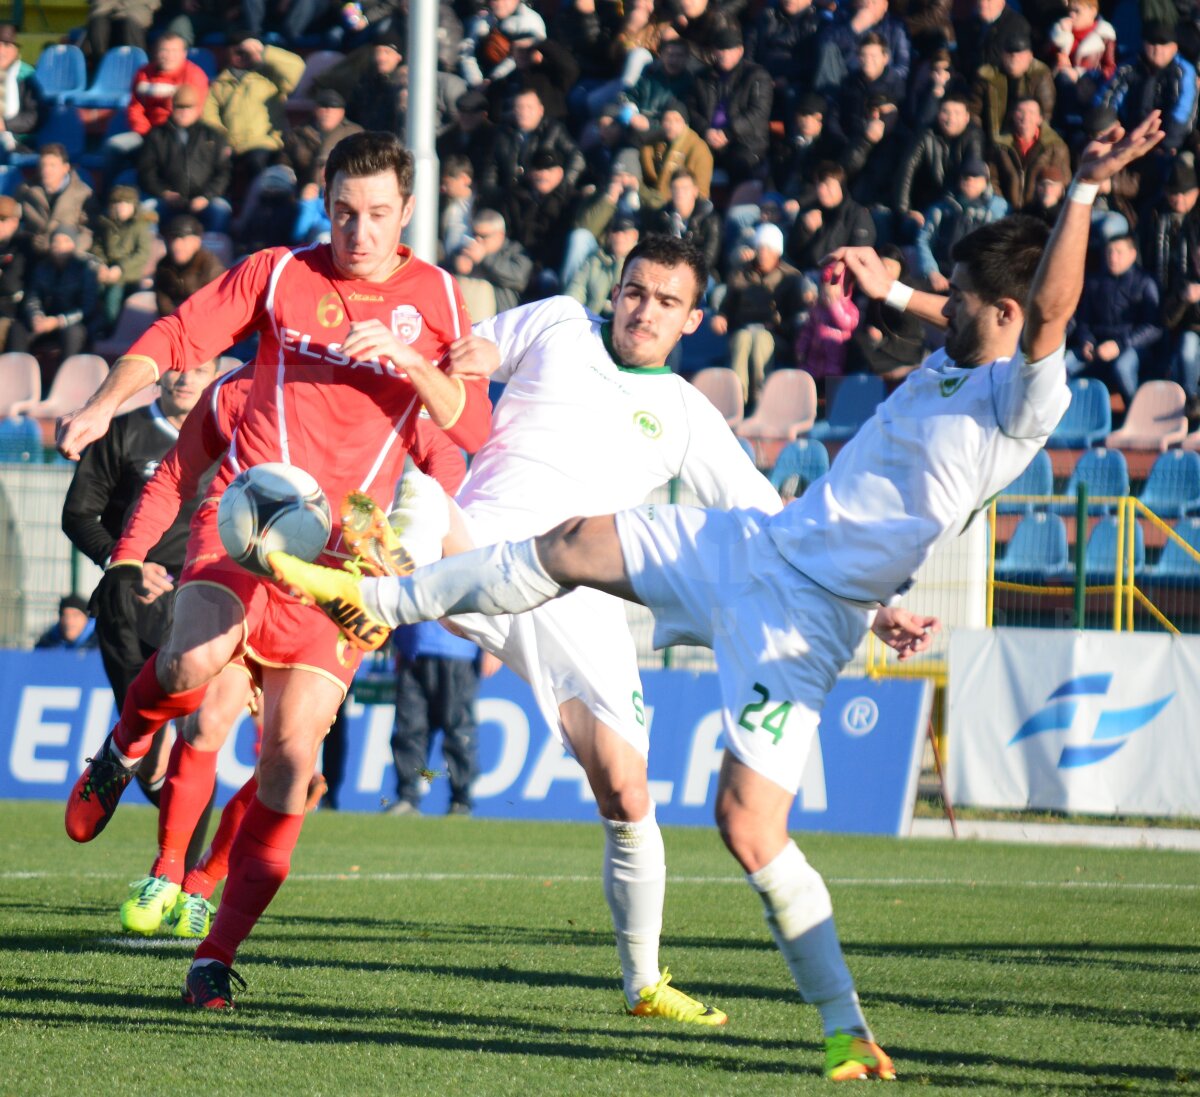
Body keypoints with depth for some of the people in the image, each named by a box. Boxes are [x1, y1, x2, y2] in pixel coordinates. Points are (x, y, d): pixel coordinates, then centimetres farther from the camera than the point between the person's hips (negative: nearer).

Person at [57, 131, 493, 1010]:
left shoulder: (437, 299, 8)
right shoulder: (278, 275, 6)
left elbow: (474, 427, 2)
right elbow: (174, 340, 6)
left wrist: (407, 360, -16)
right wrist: (103, 406, -11)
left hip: (345, 543, 1)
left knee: (292, 752, -7)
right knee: (194, 662, -31)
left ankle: (219, 956, 2)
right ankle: (124, 751, 6)